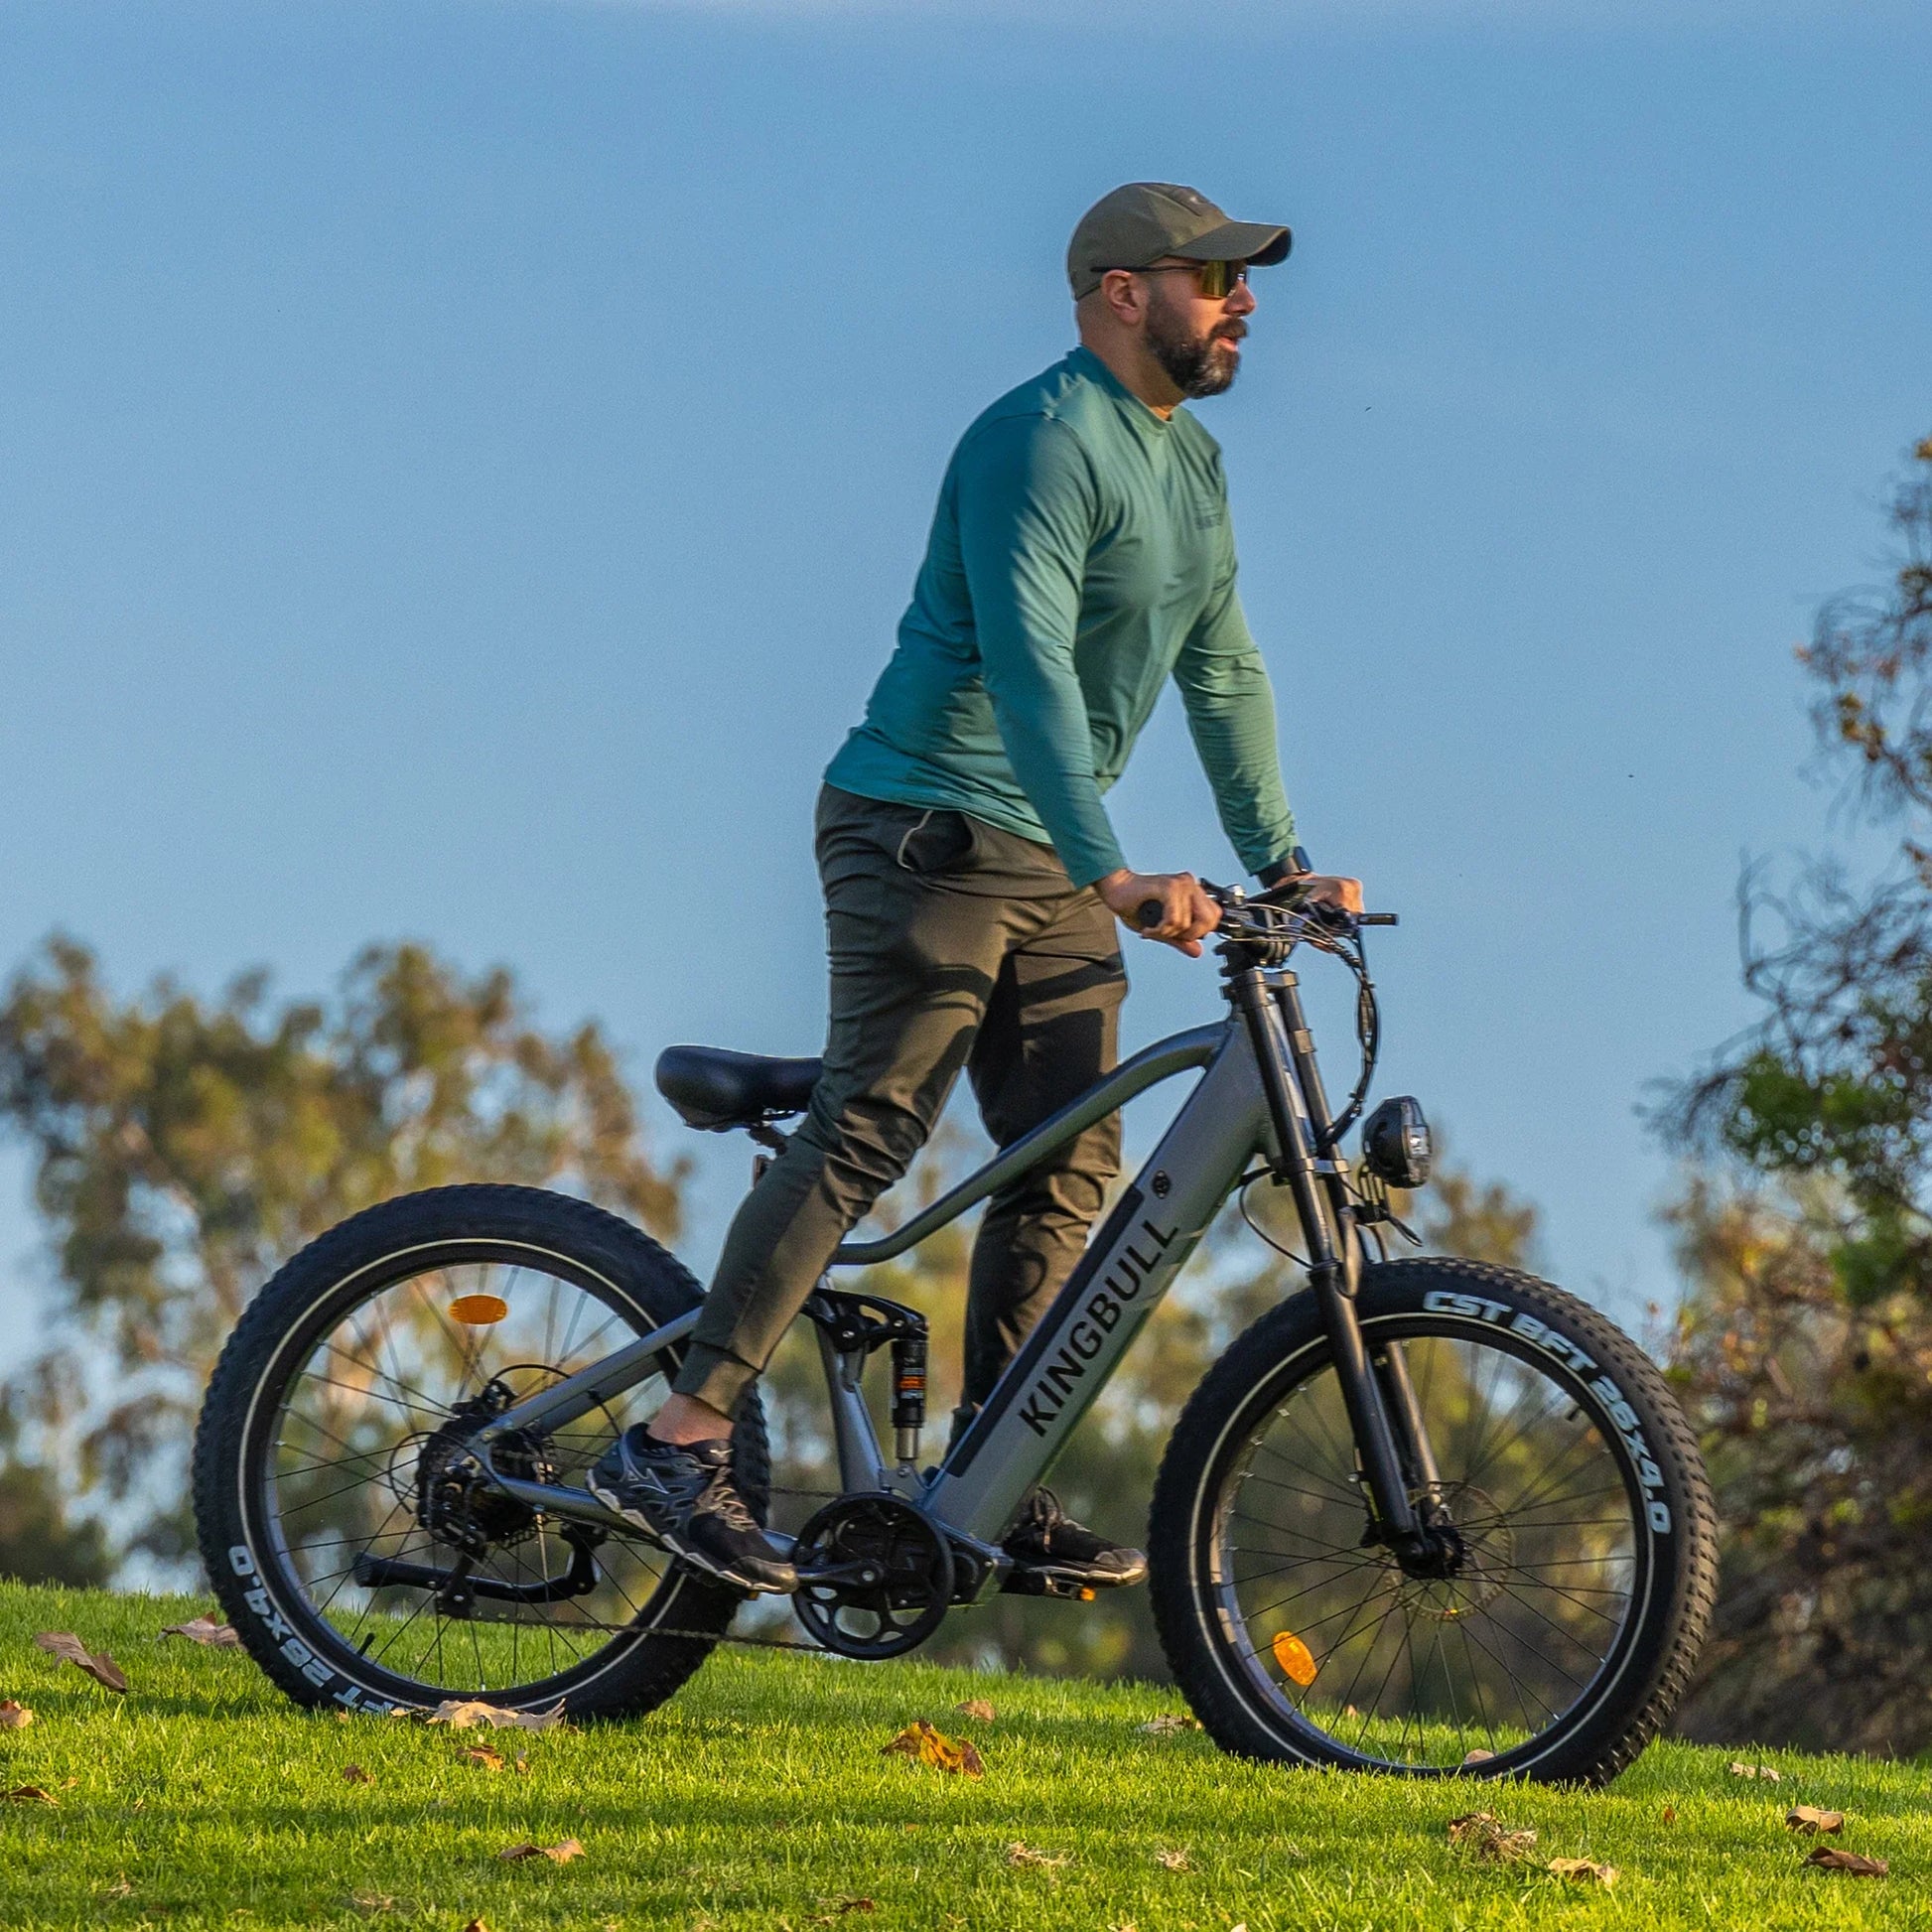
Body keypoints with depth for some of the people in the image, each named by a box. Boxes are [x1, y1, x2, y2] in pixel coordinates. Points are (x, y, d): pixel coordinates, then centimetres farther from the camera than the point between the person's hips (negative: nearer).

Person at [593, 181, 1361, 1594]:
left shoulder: (1193, 465, 15)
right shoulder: (1045, 444, -15)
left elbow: (1223, 669, 21)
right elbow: (1029, 667, -25)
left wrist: (1279, 859, 13)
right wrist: (1114, 874, -33)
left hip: (1047, 865, 9)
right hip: (930, 831, -9)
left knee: (1068, 1165, 3)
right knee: (867, 1134, -16)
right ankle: (681, 1441, -18)